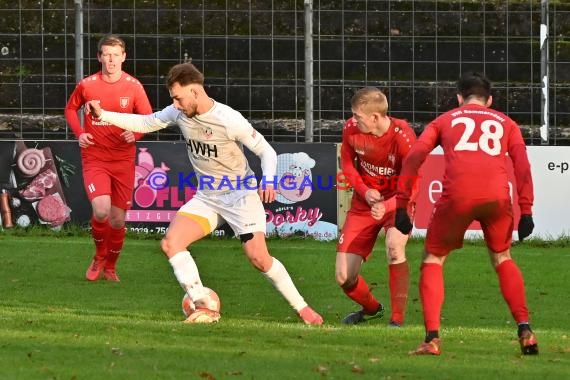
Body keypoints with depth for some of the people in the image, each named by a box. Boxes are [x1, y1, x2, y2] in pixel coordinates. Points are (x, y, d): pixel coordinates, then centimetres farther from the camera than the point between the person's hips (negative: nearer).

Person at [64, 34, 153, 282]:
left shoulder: (133, 86, -3)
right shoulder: (87, 85, -4)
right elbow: (70, 109, 13)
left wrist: (136, 134, -17)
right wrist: (79, 133, -3)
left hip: (123, 160, 2)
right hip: (94, 159, -2)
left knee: (118, 220, 5)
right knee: (101, 210, -22)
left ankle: (110, 266, 30)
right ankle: (99, 257, 7)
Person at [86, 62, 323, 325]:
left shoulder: (229, 120, -22)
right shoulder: (179, 113, -5)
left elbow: (266, 151, -15)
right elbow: (145, 123, 7)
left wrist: (268, 180, -33)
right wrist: (103, 115, -2)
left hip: (241, 194, -6)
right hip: (206, 197, 6)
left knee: (259, 258, -17)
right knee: (171, 243, -14)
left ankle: (302, 307, 2)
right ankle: (203, 308, -13)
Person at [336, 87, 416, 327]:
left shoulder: (402, 137, -26)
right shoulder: (351, 129, -14)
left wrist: (386, 206, -37)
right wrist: (364, 191, -13)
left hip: (395, 201, -4)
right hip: (364, 203, 4)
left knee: (394, 246, -36)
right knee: (344, 277, -1)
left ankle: (398, 320, -26)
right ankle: (371, 308, 35)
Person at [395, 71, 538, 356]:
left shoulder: (444, 121, 26)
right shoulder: (505, 123, 29)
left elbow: (413, 158, 13)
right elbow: (522, 165, 15)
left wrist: (401, 205, 11)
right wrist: (526, 211, 11)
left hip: (457, 196, -2)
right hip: (497, 195, 2)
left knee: (433, 259, 17)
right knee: (502, 258, 26)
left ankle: (432, 338, 2)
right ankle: (525, 331, 13)